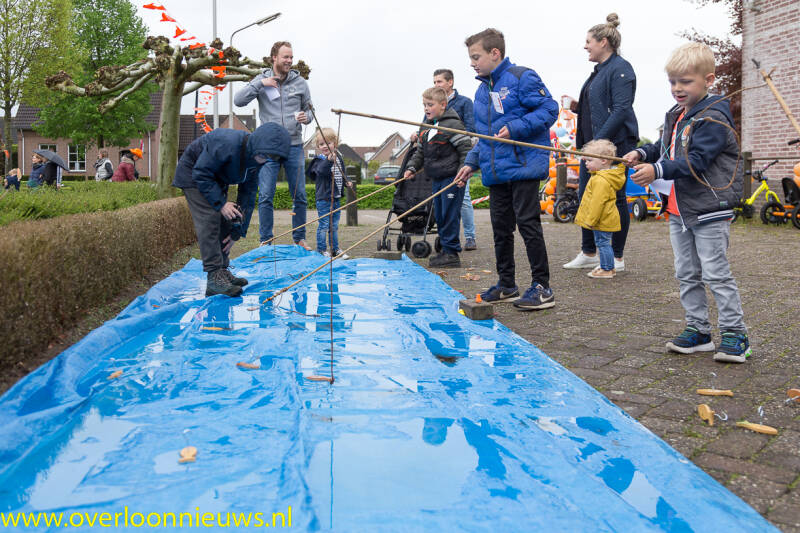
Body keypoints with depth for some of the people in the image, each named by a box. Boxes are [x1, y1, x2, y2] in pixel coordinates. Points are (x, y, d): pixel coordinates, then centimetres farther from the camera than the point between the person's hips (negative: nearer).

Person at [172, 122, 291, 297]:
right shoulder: (227, 144, -36)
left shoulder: (255, 160, -11)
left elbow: (248, 195, -5)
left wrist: (237, 231, -5)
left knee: (224, 223, 4)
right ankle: (214, 279, -22)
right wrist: (221, 203, -32)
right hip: (193, 174, -8)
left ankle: (223, 271, 14)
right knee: (209, 220, -19)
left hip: (216, 179, 8)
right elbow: (201, 174, -30)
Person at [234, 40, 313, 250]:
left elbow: (309, 110, 14)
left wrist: (306, 117, -8)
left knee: (299, 196, 5)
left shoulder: (300, 82, 7)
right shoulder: (261, 80, 3)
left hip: (294, 147, 2)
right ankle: (265, 240, 8)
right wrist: (259, 84, -13)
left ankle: (299, 239, 17)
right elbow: (238, 100, -6)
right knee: (265, 197, -2)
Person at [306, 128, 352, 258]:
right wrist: (329, 160, -49)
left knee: (334, 225, 15)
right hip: (324, 198, -6)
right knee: (324, 225, -4)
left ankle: (335, 249, 25)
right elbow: (321, 170, -33)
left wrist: (346, 182, 3)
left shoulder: (339, 158, 9)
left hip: (336, 198, 6)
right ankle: (321, 250, 7)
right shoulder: (319, 160, -11)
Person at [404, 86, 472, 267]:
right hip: (436, 179, 8)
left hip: (452, 178, -8)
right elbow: (420, 152, 23)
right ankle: (445, 250, 22)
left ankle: (452, 253, 0)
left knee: (450, 215, -6)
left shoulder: (452, 124, -11)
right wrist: (412, 167, 8)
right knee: (439, 216, 12)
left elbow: (466, 149, -13)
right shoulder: (425, 128, 14)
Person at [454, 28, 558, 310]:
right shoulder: (482, 90, 19)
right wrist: (471, 162, 15)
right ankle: (506, 284, 23)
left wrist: (515, 128, -21)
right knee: (501, 227, 11)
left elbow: (549, 109, -12)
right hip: (496, 171, 8)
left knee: (528, 223, -7)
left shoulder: (522, 77, -5)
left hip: (523, 165, -8)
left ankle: (542, 287, 2)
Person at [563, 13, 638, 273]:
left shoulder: (620, 69, -11)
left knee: (615, 198, -2)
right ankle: (588, 253, 23)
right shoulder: (599, 70, 18)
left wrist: (600, 141, -24)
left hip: (614, 144, -10)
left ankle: (617, 258, 9)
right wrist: (578, 106, 7)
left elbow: (621, 110, -19)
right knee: (585, 196, 11)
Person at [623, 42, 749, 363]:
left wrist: (657, 171, -28)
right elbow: (664, 147, 25)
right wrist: (642, 153, 6)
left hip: (710, 212, -9)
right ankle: (698, 330, 23)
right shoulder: (675, 116, 12)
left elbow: (696, 162, -23)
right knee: (686, 275, 12)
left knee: (716, 274, -4)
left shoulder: (713, 119, -14)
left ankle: (735, 334, 8)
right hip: (679, 211, 9)